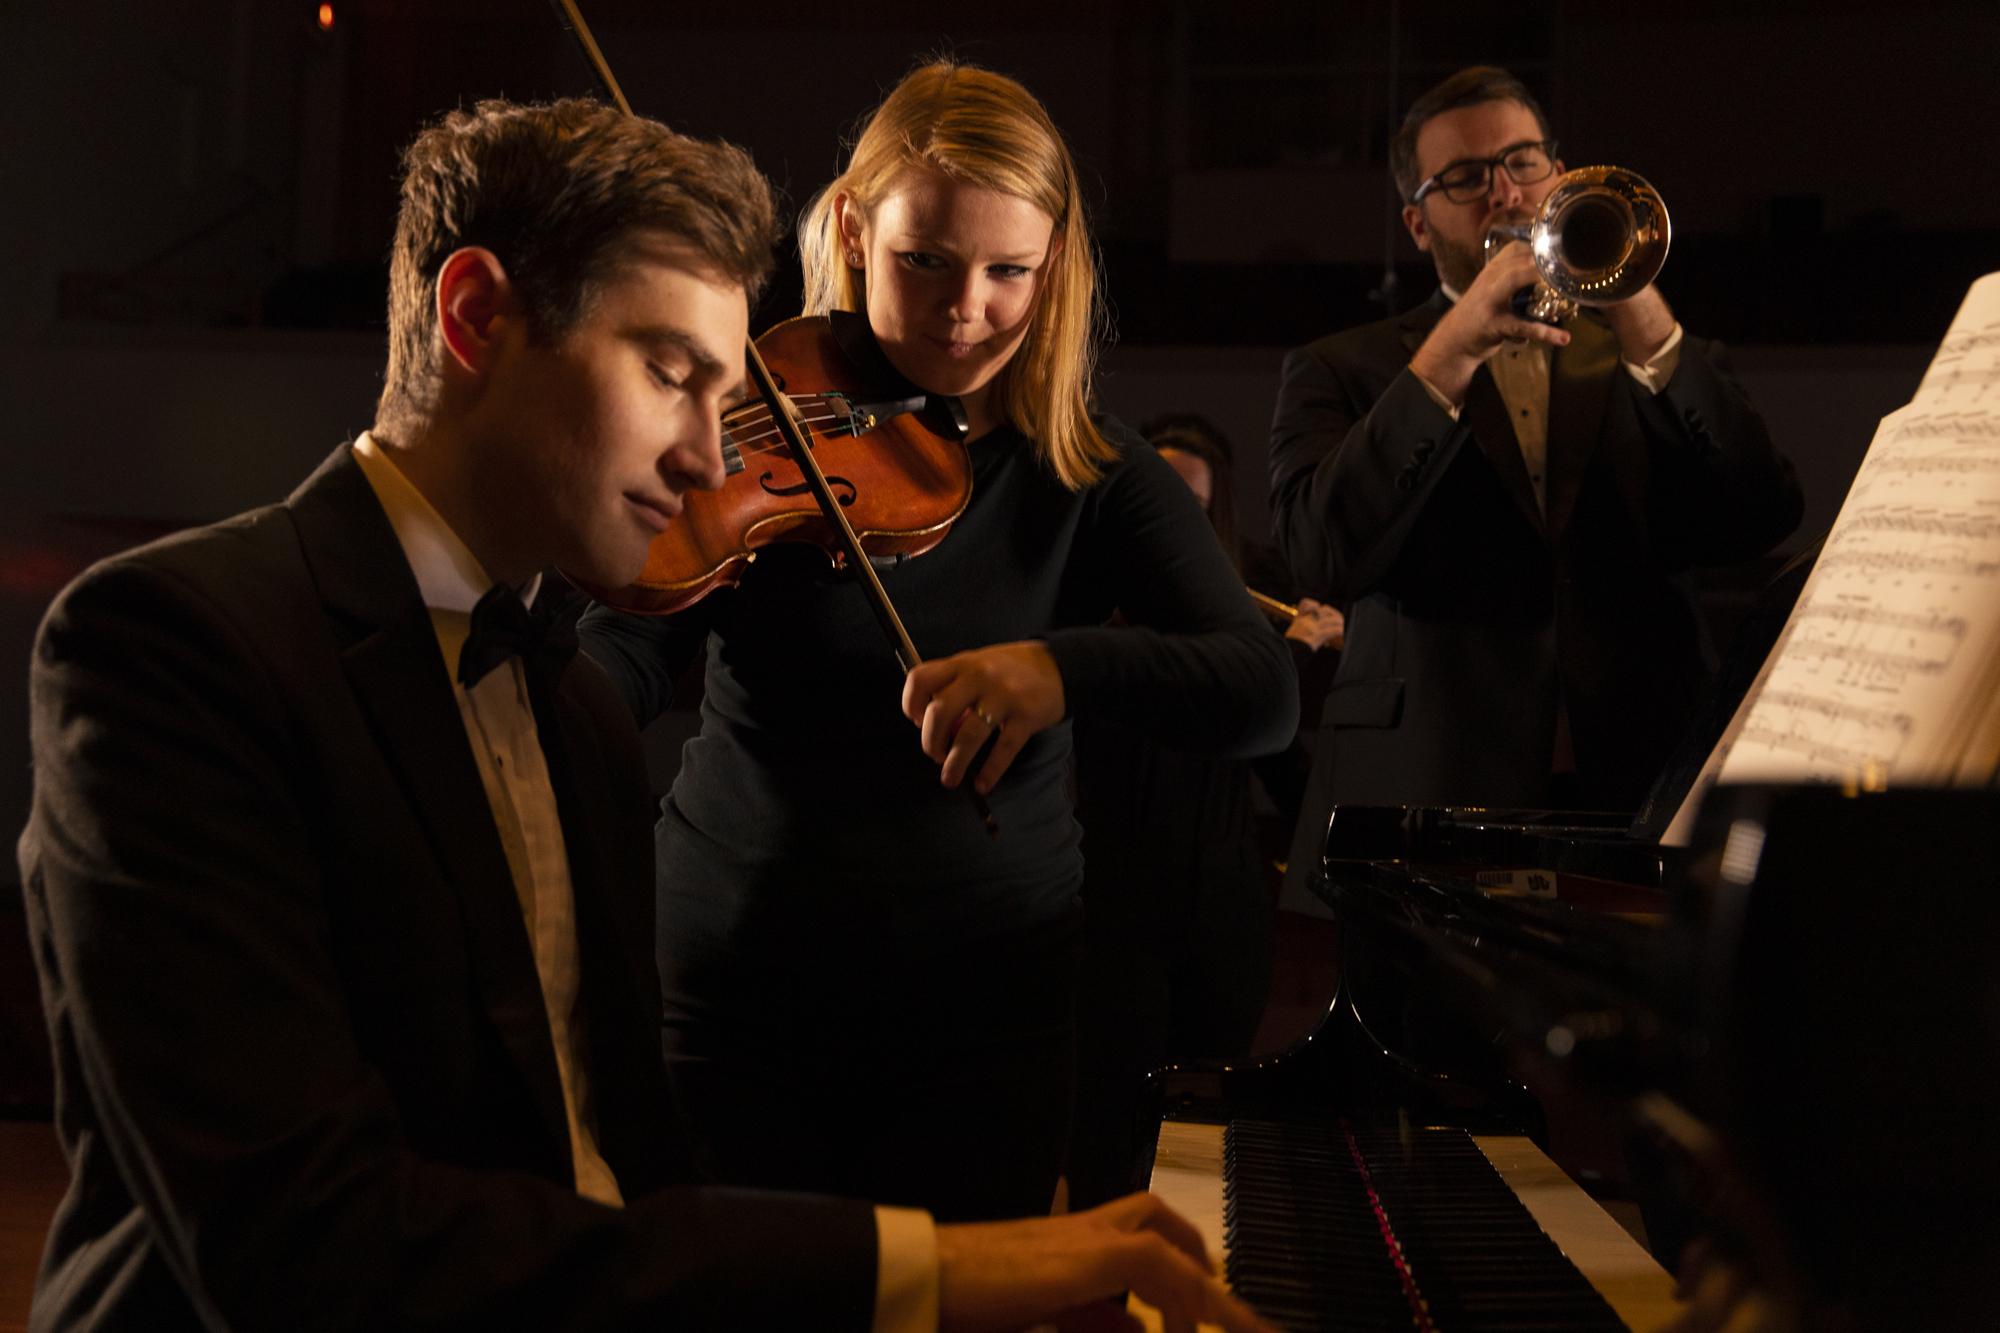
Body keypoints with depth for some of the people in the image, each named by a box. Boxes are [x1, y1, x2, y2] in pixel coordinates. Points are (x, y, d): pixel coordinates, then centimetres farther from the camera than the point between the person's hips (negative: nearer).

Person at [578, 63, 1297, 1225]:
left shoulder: (1090, 475, -3)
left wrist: (1067, 663, -32)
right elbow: (631, 651, -14)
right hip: (735, 990, 0)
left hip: (985, 1009, 1)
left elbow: (1265, 696, -14)